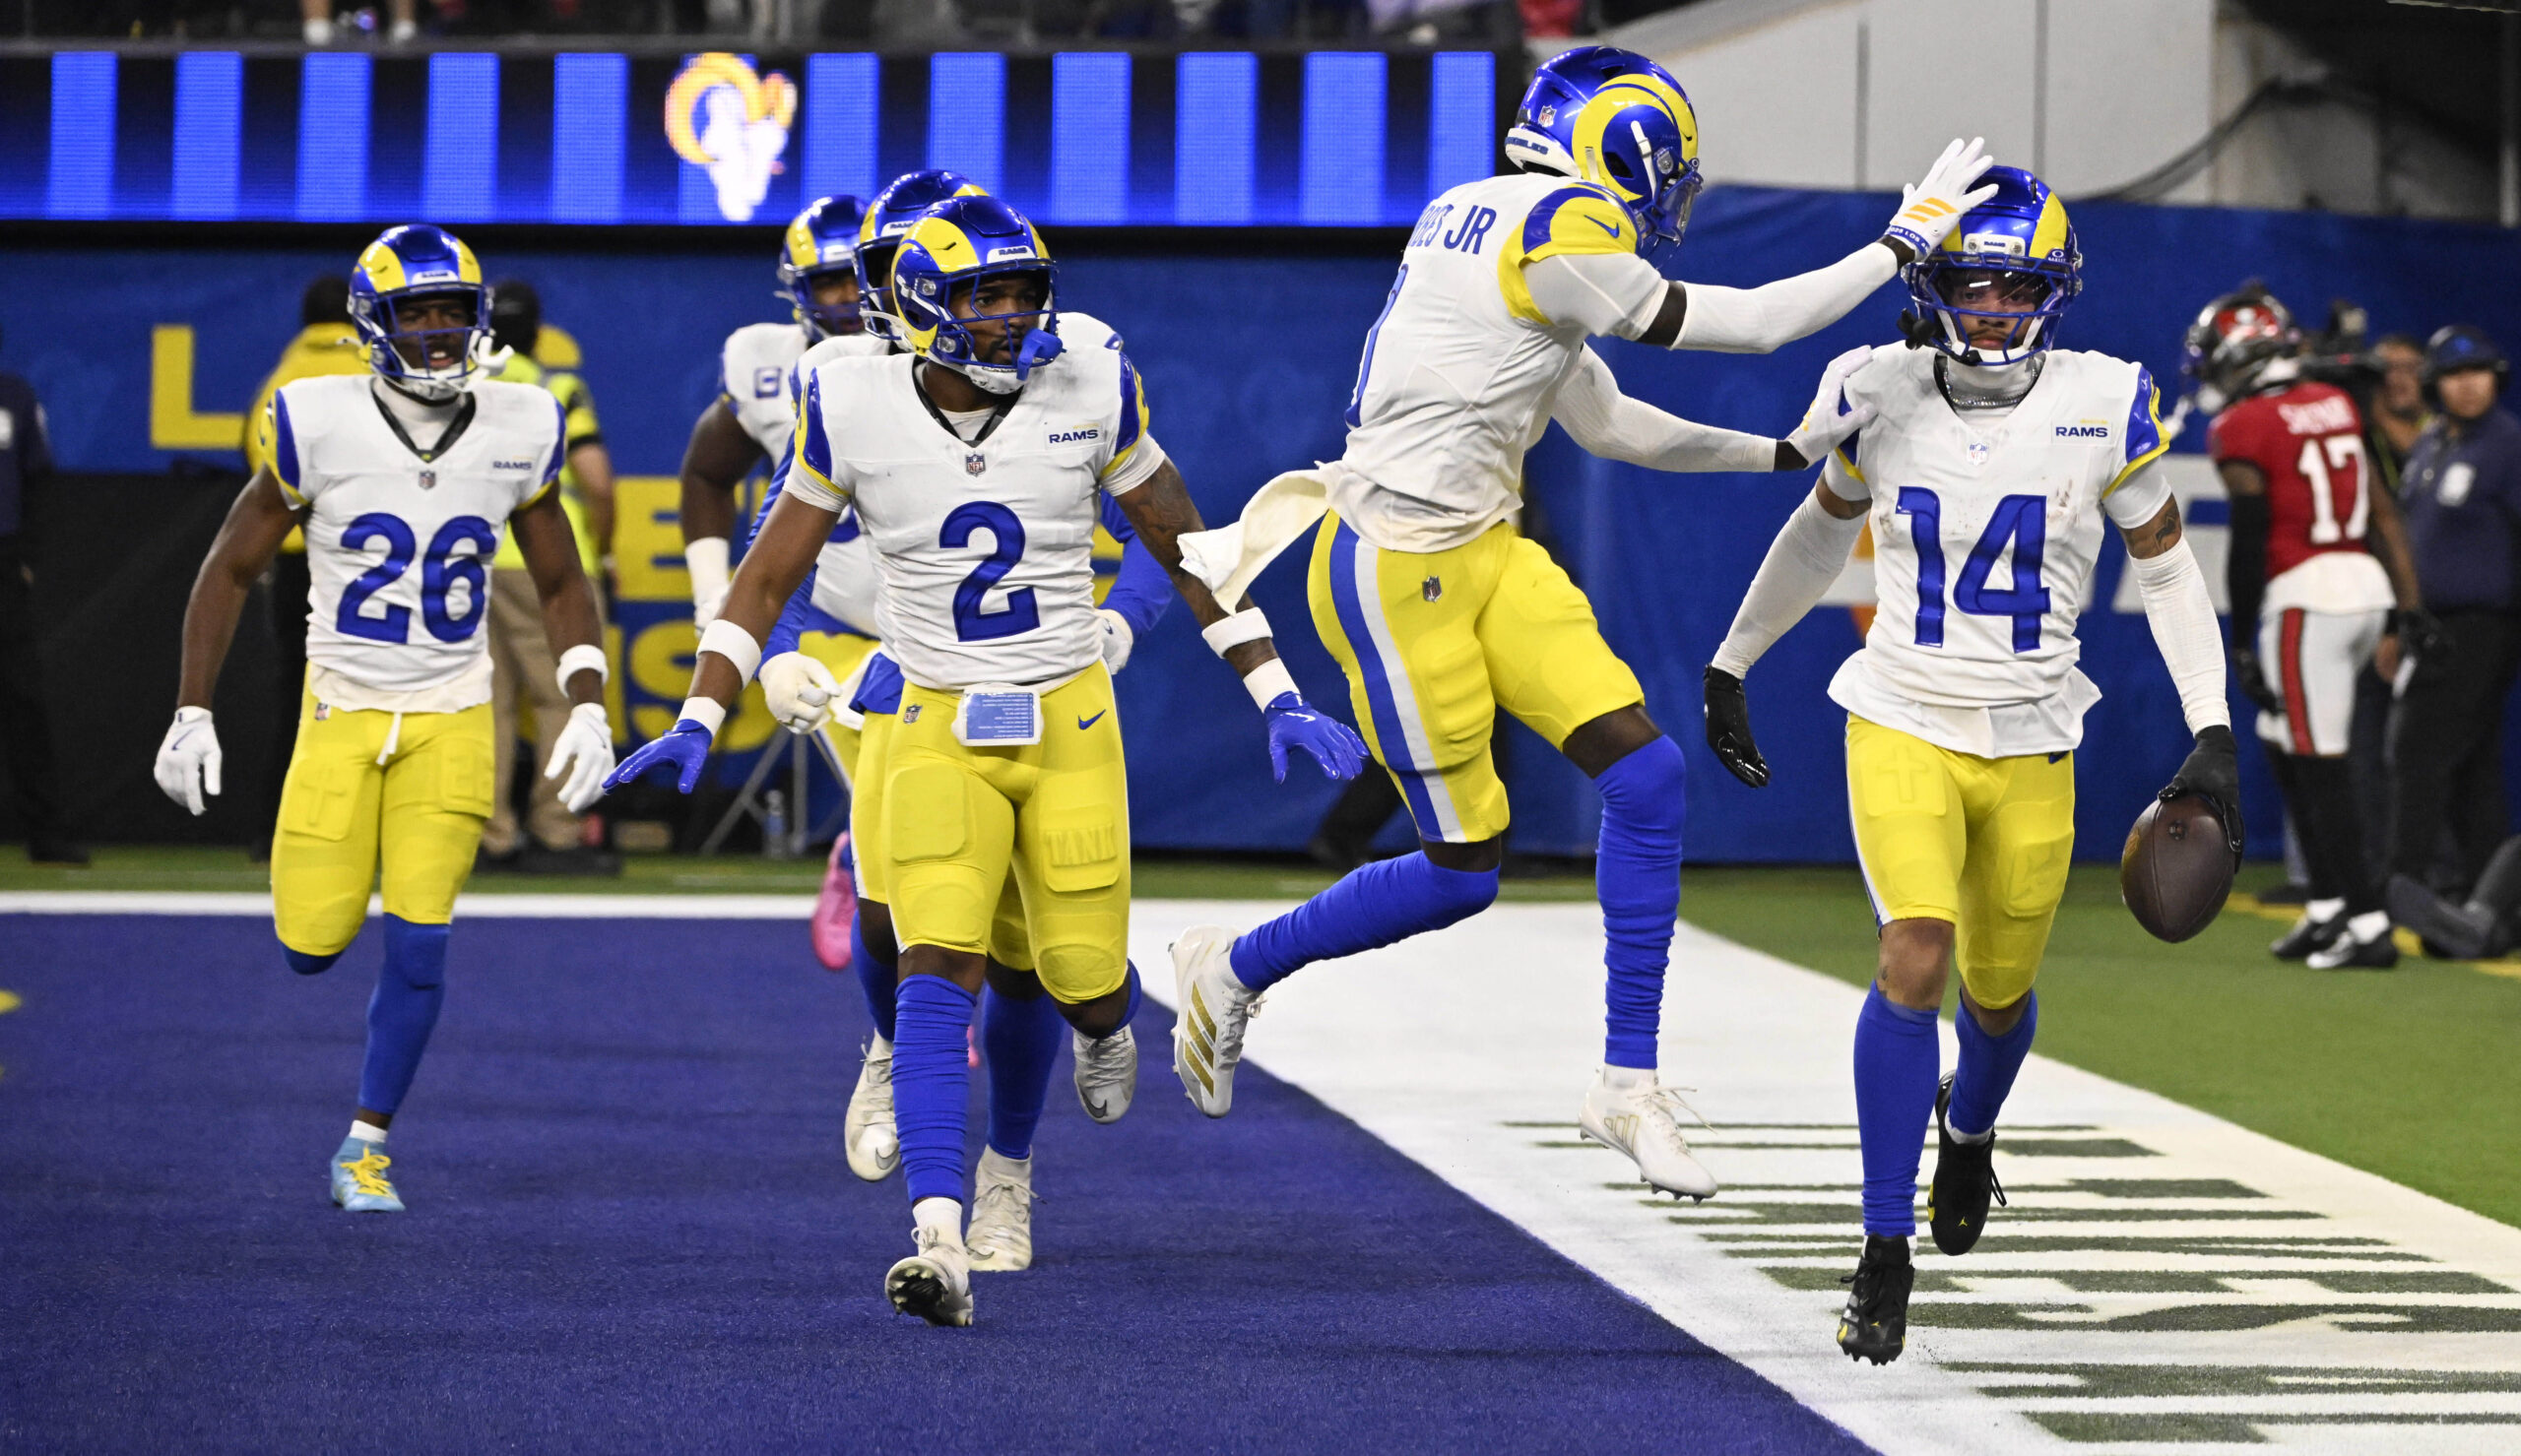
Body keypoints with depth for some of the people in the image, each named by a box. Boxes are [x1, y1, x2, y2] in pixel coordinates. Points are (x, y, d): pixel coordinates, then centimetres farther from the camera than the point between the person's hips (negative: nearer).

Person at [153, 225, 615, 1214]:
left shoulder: (517, 432, -3)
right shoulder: (321, 426, -11)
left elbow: (561, 585, 11)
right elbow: (231, 570, 1)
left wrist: (587, 709, -1)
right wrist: (192, 712, -3)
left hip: (452, 720, 1)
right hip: (342, 710, -1)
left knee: (417, 947, -6)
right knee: (312, 946, -4)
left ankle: (366, 1148, 10)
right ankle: (319, 874, 34)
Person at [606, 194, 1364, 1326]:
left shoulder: (1090, 393, -4)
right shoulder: (856, 412, -6)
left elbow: (1189, 552, 7)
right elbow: (767, 576, 4)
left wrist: (1278, 700, 6)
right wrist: (698, 725, -4)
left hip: (1070, 723, 1)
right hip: (938, 730, -1)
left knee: (1082, 976, 1)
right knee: (936, 970, -17)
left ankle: (1104, 1013, 43)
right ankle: (940, 1247, -23)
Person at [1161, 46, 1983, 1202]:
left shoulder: (1486, 222, 12)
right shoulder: (1561, 232, -18)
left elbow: (1608, 424, 20)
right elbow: (1748, 326, -11)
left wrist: (1785, 451, 19)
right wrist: (1904, 243, -1)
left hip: (1479, 552, 10)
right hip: (1396, 572, -10)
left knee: (1645, 773, -1)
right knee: (1462, 870, -1)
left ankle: (1627, 1085, 5)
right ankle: (1235, 969, 20)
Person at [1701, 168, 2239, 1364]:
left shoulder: (2103, 406, -8)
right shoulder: (1883, 396, -4)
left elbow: (2165, 567, 3)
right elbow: (1820, 532, 15)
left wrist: (2213, 734, -3)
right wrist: (1730, 662, 23)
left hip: (2030, 743, 1)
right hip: (1903, 726, -1)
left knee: (2000, 991, 15)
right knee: (1915, 962, -20)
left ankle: (1968, 1127, 53)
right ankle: (1885, 1257, -11)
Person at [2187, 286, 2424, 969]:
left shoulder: (2243, 429, -8)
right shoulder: (2335, 407, 14)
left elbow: (2250, 539, -10)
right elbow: (2384, 514, 15)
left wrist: (2241, 642, -3)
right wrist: (2406, 612, 18)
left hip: (2305, 597, -8)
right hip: (2367, 583, 8)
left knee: (2321, 766, -3)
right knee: (2283, 746, 20)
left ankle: (2368, 924, -4)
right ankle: (2328, 905, 20)